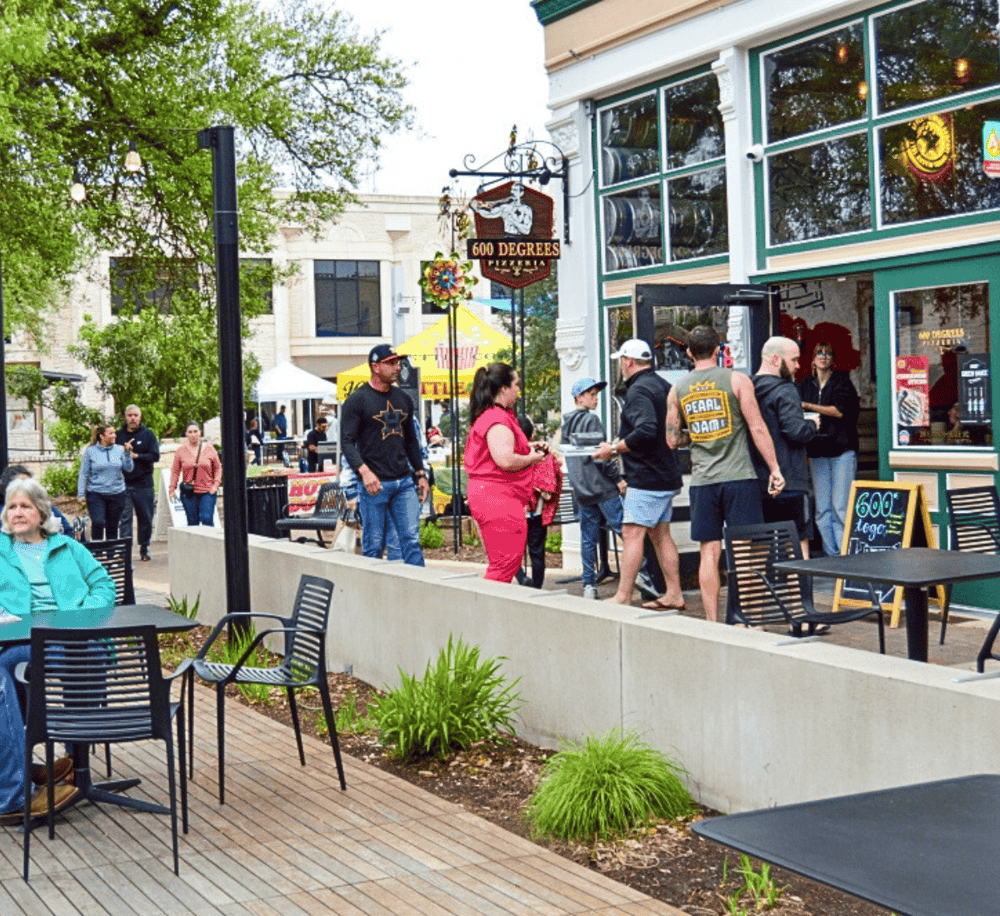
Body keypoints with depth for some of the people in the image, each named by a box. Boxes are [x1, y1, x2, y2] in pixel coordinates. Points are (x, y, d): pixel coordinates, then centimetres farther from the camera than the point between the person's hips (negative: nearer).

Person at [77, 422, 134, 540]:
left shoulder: (120, 450, 5)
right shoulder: (90, 451, -1)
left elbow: (128, 468, 1)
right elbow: (83, 474, 2)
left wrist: (127, 453, -11)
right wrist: (81, 494, -2)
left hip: (117, 494, 3)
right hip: (96, 494, -3)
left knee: (113, 526, 8)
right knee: (98, 523, -17)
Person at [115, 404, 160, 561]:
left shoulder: (148, 434, 6)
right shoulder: (118, 435, 8)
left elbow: (155, 456, -3)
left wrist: (136, 456, -11)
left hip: (144, 484, 0)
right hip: (124, 485, 0)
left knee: (145, 518, 6)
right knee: (124, 518, -6)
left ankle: (144, 549, 18)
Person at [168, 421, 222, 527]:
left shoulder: (209, 448, 5)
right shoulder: (181, 450, 4)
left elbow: (218, 468, 9)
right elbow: (175, 471, 6)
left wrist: (216, 485, -2)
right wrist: (172, 489, 1)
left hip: (208, 491, -1)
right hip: (189, 494, 1)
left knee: (207, 518, -13)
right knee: (192, 521, 3)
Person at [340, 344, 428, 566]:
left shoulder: (403, 398, 15)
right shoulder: (358, 400, -4)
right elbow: (347, 441, -9)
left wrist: (421, 474, 17)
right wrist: (364, 471, -23)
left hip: (404, 481, 5)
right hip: (374, 483, -5)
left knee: (412, 540, 0)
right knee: (373, 546, -1)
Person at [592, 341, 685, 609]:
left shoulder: (639, 390, -15)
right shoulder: (662, 386, 15)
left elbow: (645, 431, -27)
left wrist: (614, 449, -18)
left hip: (646, 476, -10)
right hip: (665, 474, 10)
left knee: (632, 533, -8)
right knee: (660, 534, 13)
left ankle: (623, 597, -9)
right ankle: (673, 595, 15)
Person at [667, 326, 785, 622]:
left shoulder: (677, 390, 7)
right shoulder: (736, 380, -2)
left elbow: (672, 440, 11)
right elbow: (757, 428, -7)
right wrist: (774, 469, -3)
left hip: (702, 480, 3)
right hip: (738, 476, -3)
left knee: (709, 553, 5)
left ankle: (712, 622, 6)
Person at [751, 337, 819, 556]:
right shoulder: (785, 391, -13)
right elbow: (796, 431, -23)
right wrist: (813, 425, -2)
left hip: (759, 486, 8)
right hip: (789, 483, -8)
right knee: (799, 543, -3)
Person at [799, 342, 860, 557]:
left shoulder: (841, 380, 1)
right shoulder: (806, 384, 14)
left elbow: (839, 411, -11)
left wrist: (808, 406, -11)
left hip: (842, 450, -5)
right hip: (817, 451, 5)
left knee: (841, 506, -9)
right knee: (822, 509, 2)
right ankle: (831, 555, 7)